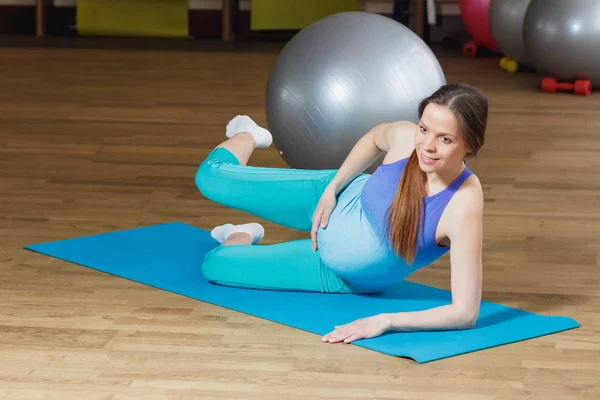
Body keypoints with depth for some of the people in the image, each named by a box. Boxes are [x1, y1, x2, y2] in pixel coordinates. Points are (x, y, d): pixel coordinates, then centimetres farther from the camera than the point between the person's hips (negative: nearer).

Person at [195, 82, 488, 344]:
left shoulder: (464, 206, -42)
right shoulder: (405, 136, -28)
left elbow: (466, 312, -42)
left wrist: (385, 321, -45)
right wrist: (332, 188, -3)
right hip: (339, 202, 2)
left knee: (214, 266, 3)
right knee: (211, 178, 7)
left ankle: (241, 237, 44)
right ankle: (247, 135, 47)